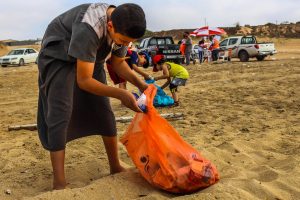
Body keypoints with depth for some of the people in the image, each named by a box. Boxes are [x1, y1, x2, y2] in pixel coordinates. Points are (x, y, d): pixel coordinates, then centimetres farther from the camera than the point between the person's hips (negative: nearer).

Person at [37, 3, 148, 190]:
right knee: (60, 114, -18)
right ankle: (59, 183, -12)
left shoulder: (122, 27, -16)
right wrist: (120, 94, -38)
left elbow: (118, 63, 1)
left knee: (104, 111, 1)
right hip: (58, 56, -6)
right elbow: (84, 80, -33)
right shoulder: (88, 29, -39)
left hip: (89, 57, 7)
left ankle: (115, 167, 14)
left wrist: (140, 84, -13)